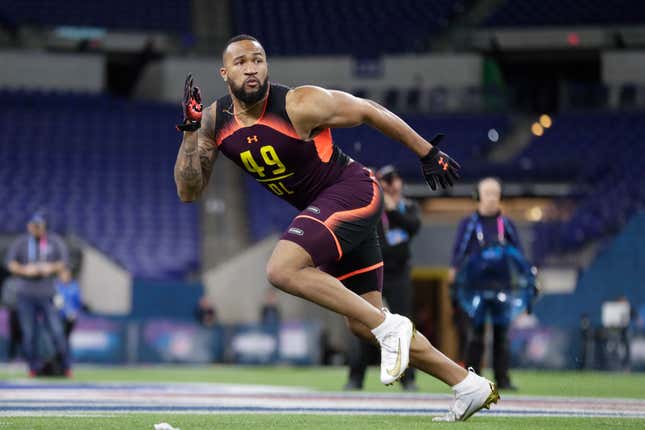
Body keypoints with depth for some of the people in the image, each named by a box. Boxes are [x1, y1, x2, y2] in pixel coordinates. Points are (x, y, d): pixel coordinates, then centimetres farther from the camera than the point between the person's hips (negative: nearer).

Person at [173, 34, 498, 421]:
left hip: (353, 190, -8)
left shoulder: (300, 105, -19)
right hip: (320, 208, 8)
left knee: (283, 270, -26)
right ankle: (470, 386, 17)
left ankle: (389, 327, -18)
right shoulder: (215, 121, -3)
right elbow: (189, 192, -3)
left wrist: (428, 153, -1)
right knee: (363, 324, 9)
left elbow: (368, 111, -7)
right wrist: (190, 131, -17)